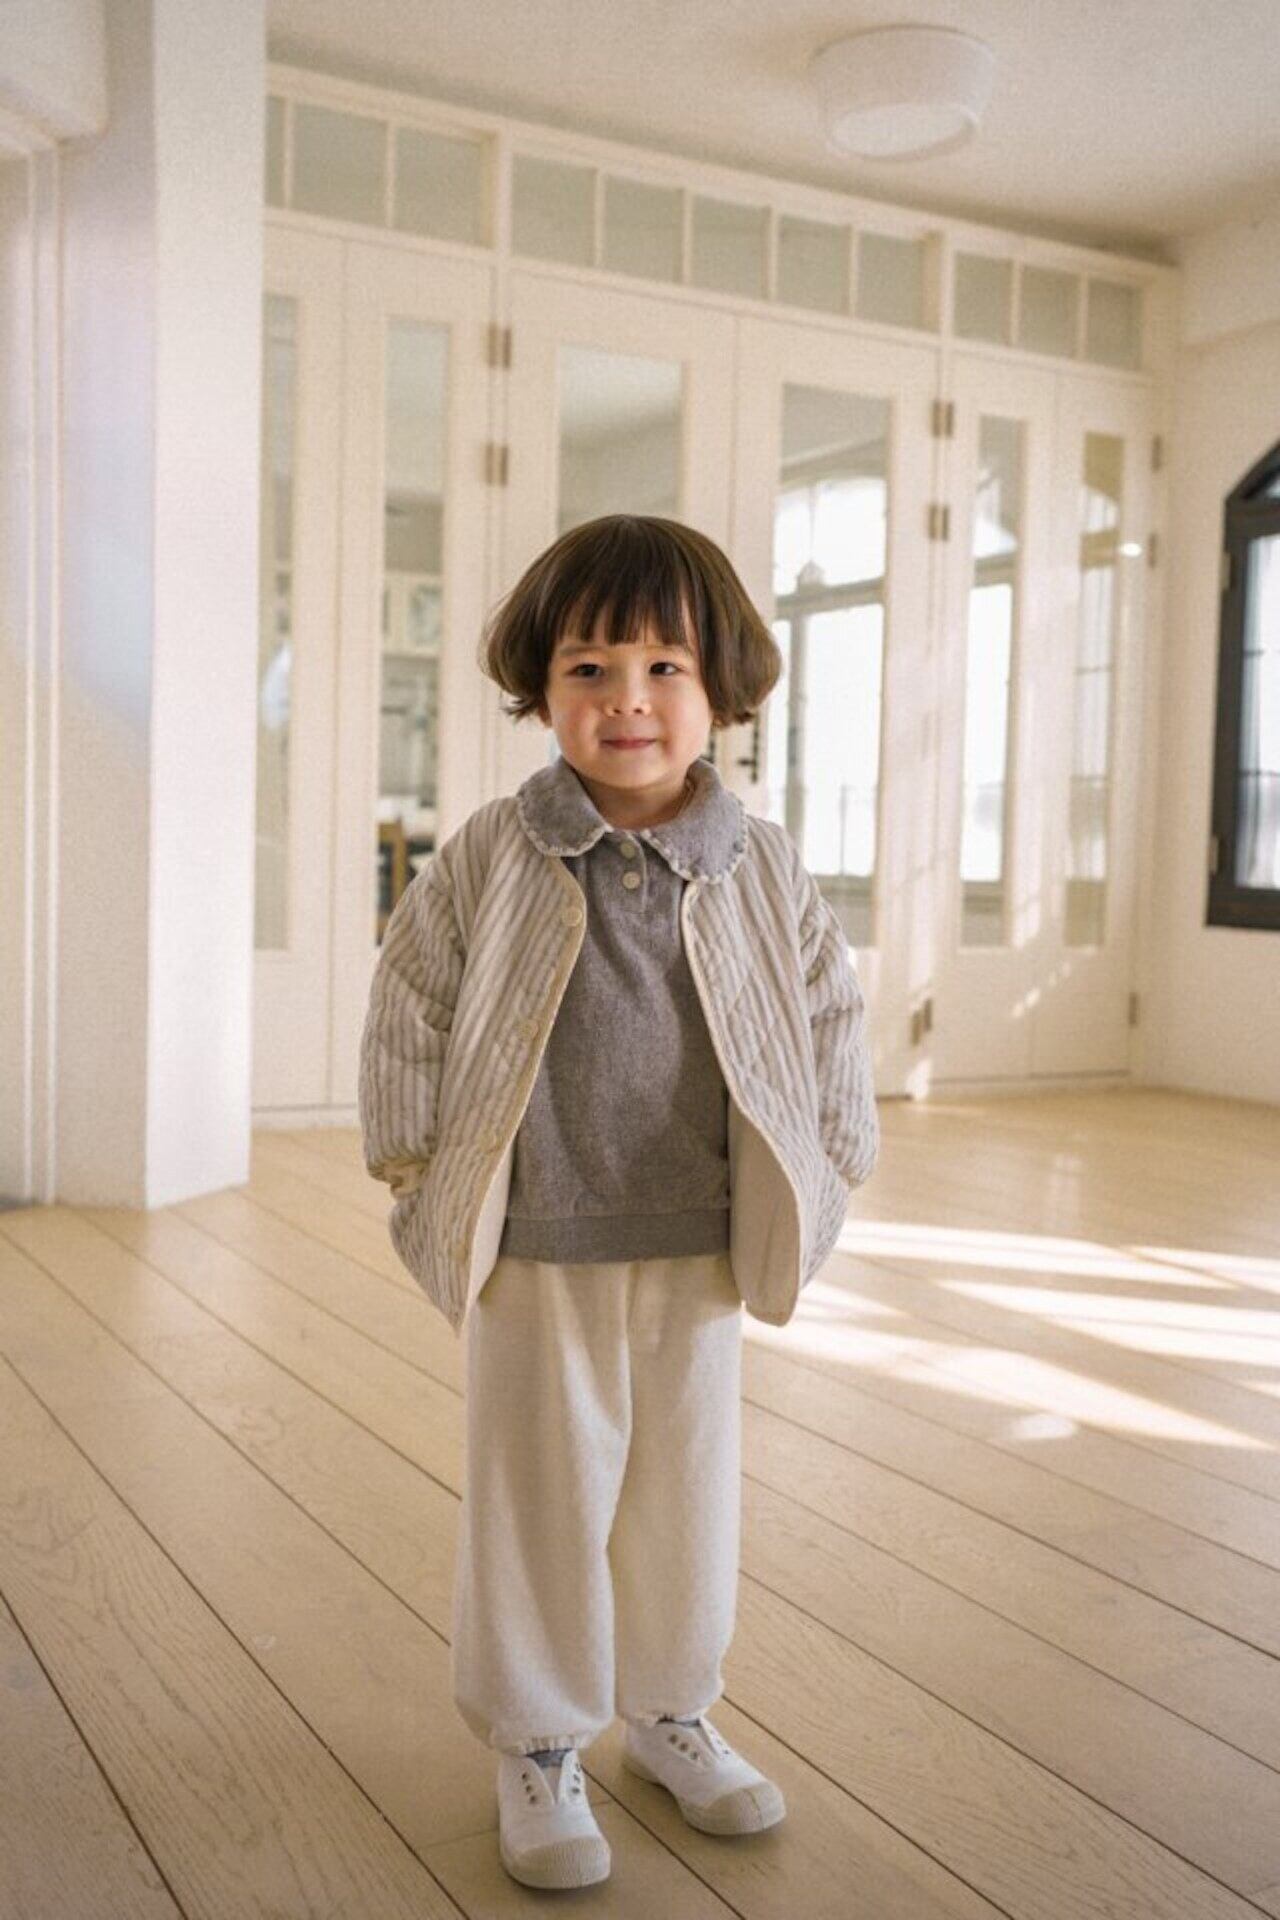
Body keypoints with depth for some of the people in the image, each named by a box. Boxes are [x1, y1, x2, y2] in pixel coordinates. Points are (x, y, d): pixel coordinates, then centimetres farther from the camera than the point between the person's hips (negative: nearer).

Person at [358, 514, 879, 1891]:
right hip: (535, 1260, -2)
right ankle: (537, 1748, 30)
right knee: (541, 1506, 10)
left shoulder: (761, 871, -3)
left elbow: (829, 1017, 8)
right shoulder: (488, 862, -8)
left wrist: (822, 1180, 6)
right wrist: (420, 1179, -1)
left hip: (702, 1257, 3)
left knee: (689, 1498, 16)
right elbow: (408, 1014, 0)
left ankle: (670, 1714, 39)